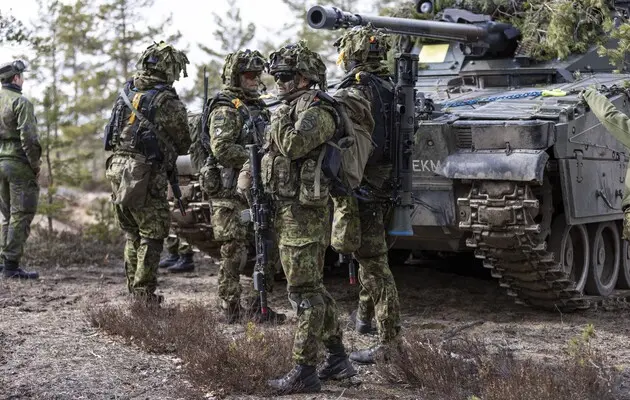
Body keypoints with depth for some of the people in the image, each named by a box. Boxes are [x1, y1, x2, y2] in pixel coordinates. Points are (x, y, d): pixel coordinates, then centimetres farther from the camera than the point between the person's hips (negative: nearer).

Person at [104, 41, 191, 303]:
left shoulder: (126, 93, 9)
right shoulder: (168, 102, -10)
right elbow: (182, 146, -1)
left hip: (117, 167, 7)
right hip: (146, 176, -7)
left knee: (132, 233, 18)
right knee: (152, 235, 3)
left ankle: (133, 288, 23)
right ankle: (144, 293, 3)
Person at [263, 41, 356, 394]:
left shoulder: (316, 110, -13)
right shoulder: (296, 108, 17)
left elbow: (293, 144, -28)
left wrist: (278, 118, -13)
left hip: (303, 213, -11)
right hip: (289, 210, 11)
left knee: (304, 291, -7)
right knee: (312, 288, 15)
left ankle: (305, 372, -3)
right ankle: (338, 360, 23)